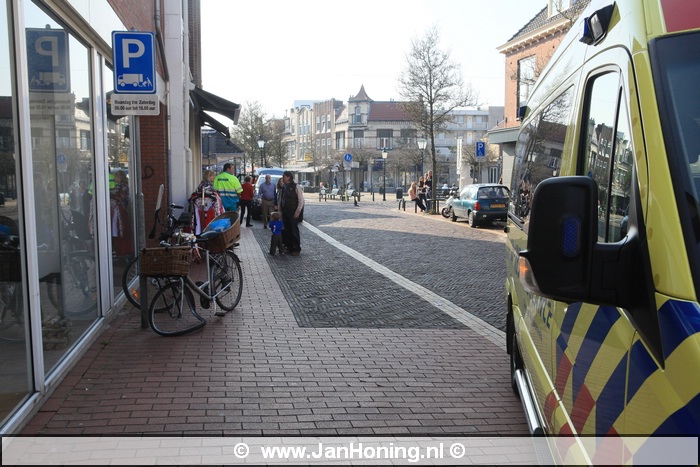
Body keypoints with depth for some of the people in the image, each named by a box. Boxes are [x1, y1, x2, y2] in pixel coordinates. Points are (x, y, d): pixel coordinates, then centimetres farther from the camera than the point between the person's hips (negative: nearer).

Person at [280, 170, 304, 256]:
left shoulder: (296, 187, -10)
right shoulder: (284, 187, 11)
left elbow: (301, 201, -11)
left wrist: (297, 212, -15)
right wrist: (281, 210, 9)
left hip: (293, 213, -7)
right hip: (285, 212, 7)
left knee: (294, 231, -3)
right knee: (286, 231, 9)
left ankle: (296, 249, 5)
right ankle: (289, 247, 19)